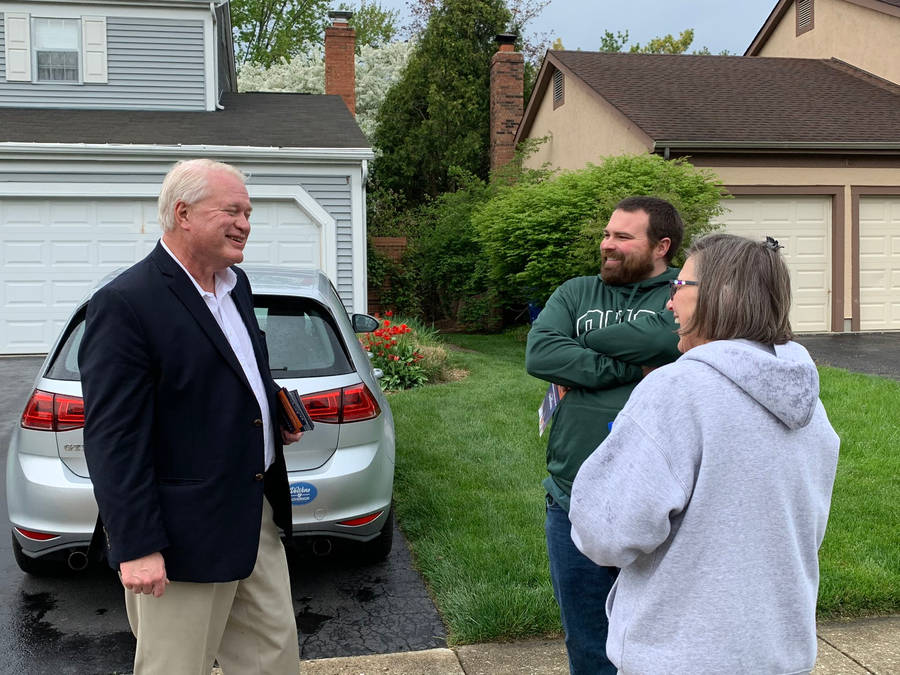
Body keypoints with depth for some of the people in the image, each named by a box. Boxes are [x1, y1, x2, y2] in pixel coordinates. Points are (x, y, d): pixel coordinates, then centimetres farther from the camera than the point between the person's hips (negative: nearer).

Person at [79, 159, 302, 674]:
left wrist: (276, 417, 5)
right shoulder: (126, 304, -18)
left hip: (259, 516, 8)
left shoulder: (235, 284, 8)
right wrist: (136, 547, -20)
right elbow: (113, 438, -20)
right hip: (186, 533, -8)